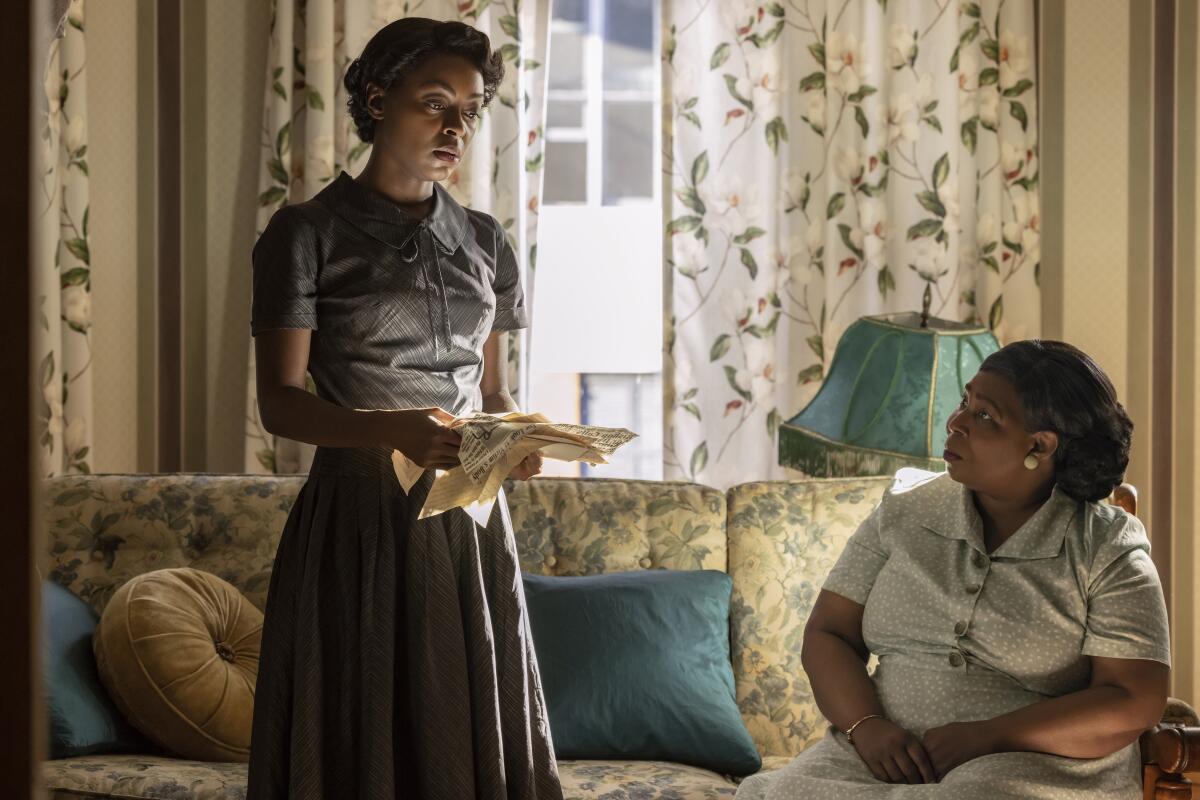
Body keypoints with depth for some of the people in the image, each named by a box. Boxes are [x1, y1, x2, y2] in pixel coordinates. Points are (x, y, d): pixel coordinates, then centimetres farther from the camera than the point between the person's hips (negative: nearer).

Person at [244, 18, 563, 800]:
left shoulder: (484, 241, 10)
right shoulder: (308, 234, -4)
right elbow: (279, 401, -9)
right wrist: (394, 430, -26)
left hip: (469, 522, 4)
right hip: (359, 519, -4)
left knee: (476, 732, 7)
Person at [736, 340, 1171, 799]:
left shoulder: (1108, 550, -2)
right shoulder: (904, 513, 9)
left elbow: (1133, 704, -9)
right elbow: (826, 634, 7)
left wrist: (985, 739, -18)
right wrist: (866, 726, -14)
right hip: (883, 752, 3)